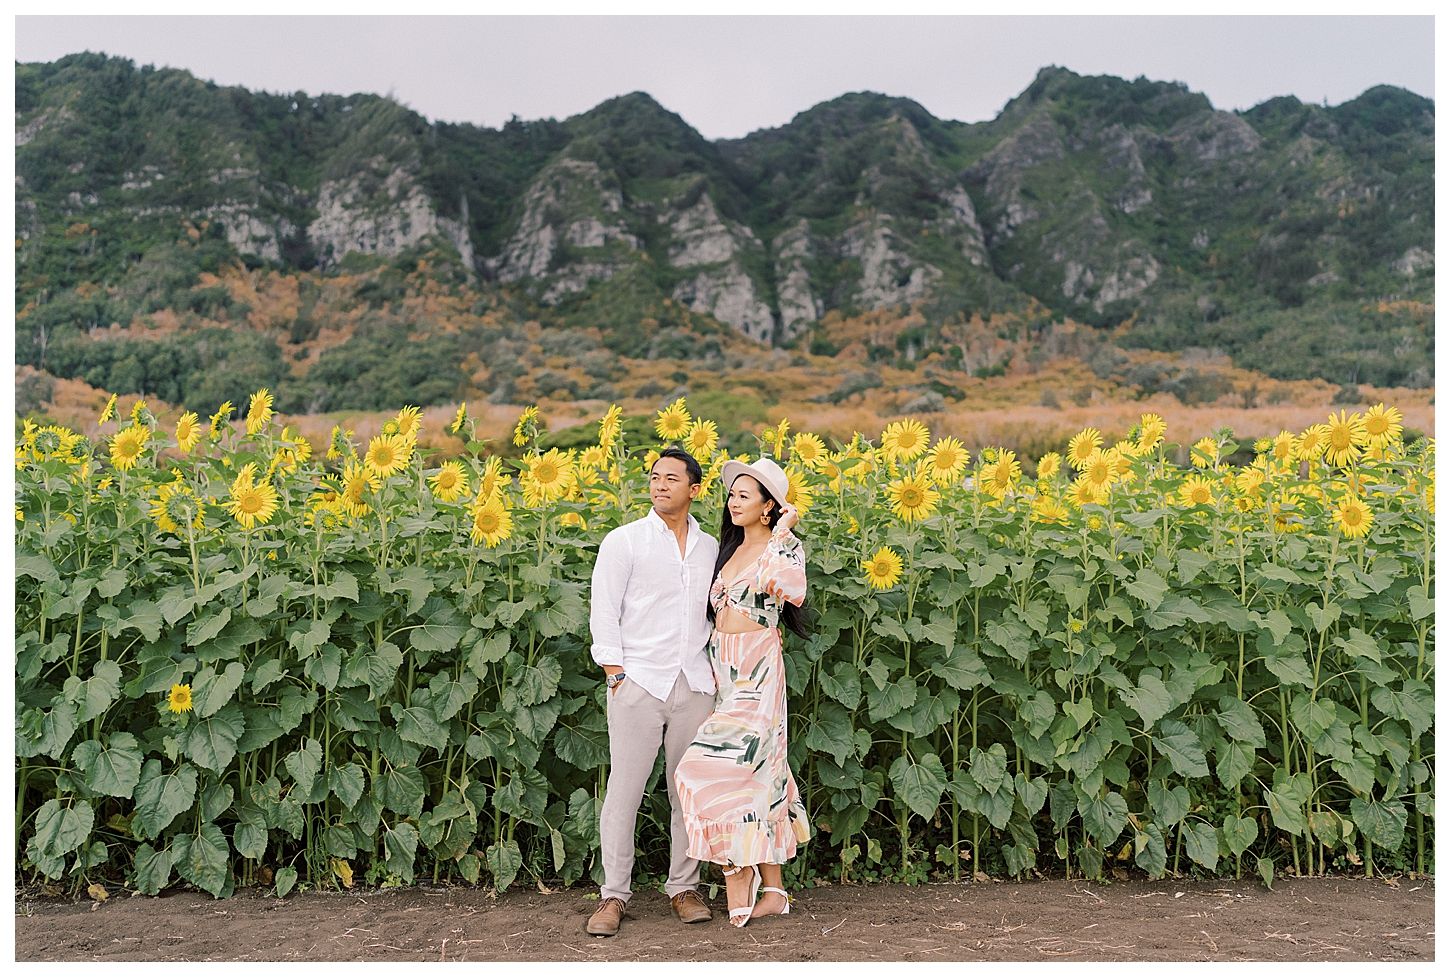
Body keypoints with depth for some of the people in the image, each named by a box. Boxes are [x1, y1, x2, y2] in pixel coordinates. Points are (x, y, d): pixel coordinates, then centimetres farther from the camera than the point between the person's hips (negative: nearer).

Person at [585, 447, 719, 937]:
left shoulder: (710, 548, 13)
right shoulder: (623, 541, 1)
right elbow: (604, 611, -2)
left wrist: (717, 665, 8)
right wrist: (617, 673, -9)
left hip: (694, 683, 4)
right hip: (638, 680, -3)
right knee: (625, 787, -1)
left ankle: (684, 888, 20)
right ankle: (613, 895, 11)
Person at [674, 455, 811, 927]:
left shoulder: (785, 547, -3)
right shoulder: (729, 550, 18)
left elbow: (790, 590, -25)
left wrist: (780, 534, -18)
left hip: (758, 669, -6)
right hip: (722, 669, 7)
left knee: (730, 763, -17)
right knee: (757, 771, 6)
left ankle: (739, 869, -2)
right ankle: (773, 890, 10)